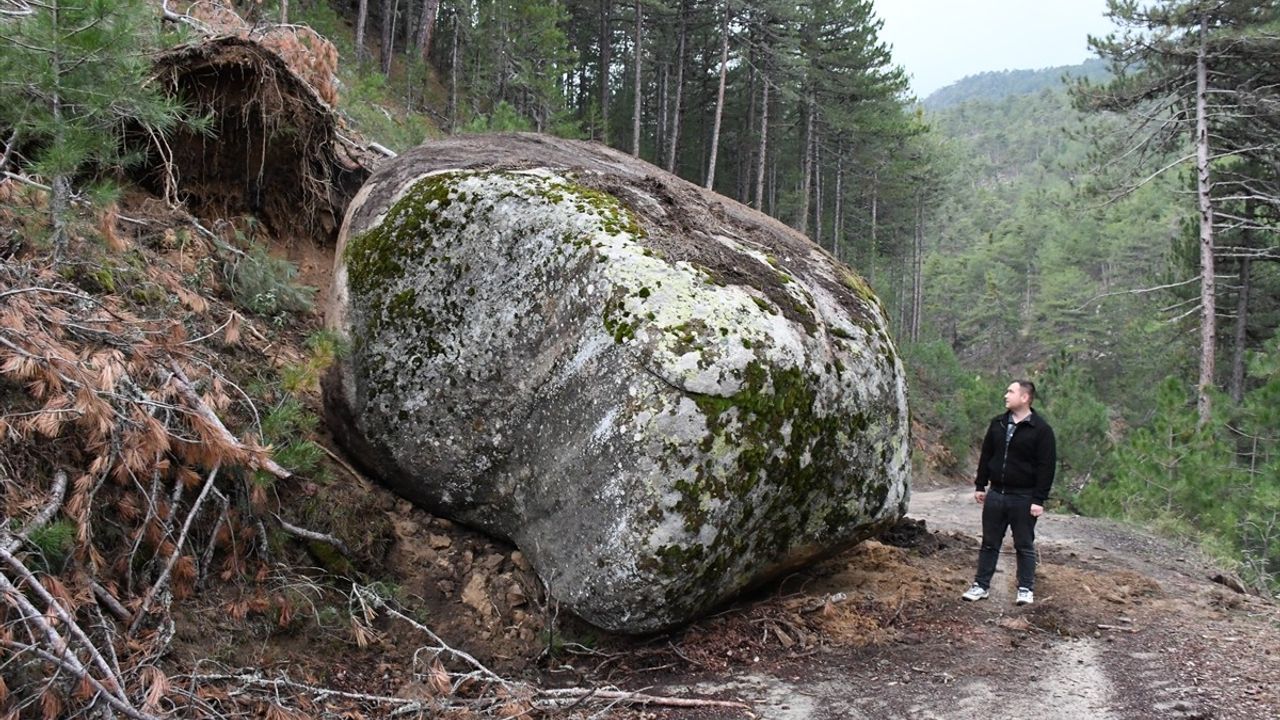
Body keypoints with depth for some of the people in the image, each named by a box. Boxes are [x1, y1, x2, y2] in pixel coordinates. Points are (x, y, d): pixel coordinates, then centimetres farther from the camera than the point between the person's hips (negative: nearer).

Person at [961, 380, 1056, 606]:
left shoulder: (1041, 430, -9)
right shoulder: (998, 423, 7)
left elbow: (1046, 467, -11)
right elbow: (986, 456, 14)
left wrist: (1039, 499, -15)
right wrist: (980, 485, 11)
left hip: (1023, 498, -5)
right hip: (995, 494, 5)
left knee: (1024, 545, 6)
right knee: (990, 543, 10)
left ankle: (1026, 589, 16)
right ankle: (981, 585, 16)